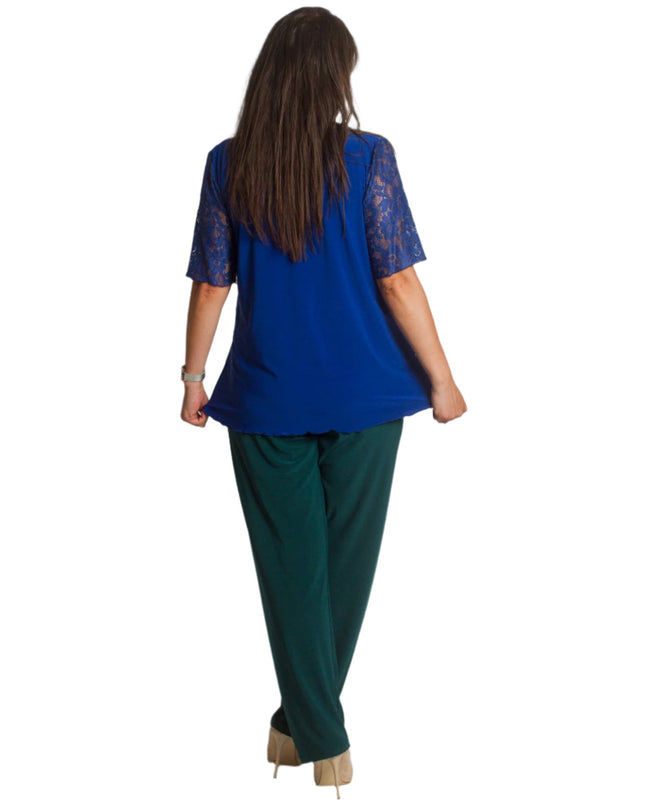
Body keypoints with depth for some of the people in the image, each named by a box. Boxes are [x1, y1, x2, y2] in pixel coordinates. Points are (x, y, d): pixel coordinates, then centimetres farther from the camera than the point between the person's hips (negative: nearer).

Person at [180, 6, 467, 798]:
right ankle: (309, 721, 28)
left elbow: (210, 285, 0)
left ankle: (318, 735, 15)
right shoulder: (368, 157, -8)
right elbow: (399, 284, -10)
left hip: (266, 398, 1)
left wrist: (194, 375, 13)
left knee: (291, 568, 10)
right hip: (361, 397, -1)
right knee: (345, 563, 14)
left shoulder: (227, 165, -3)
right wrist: (441, 380, 0)